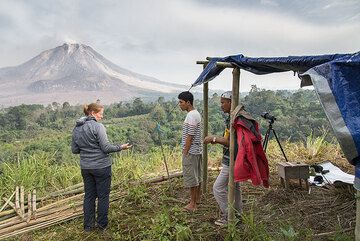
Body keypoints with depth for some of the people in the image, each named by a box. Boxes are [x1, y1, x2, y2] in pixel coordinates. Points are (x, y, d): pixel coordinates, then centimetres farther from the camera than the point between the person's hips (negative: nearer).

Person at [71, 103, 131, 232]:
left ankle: (88, 225, 24)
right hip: (101, 167, -6)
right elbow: (106, 148, -16)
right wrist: (121, 147, -4)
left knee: (89, 195, 16)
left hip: (85, 167, 6)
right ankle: (102, 224, 19)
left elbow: (74, 150, 8)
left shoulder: (76, 128, 5)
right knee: (103, 195, 8)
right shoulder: (98, 126, -16)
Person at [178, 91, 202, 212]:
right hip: (197, 150, 10)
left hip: (191, 152, -10)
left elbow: (190, 136, -22)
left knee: (191, 177, 0)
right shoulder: (196, 113, 11)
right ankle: (197, 198, 33)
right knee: (197, 175, 19)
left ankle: (193, 203, 10)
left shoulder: (191, 116, -20)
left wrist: (185, 152, -16)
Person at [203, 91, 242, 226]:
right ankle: (238, 214, 33)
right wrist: (216, 140, 9)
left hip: (231, 161, -10)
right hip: (234, 160, 10)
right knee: (234, 187, 19)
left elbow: (230, 141, -26)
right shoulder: (232, 117, 11)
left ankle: (227, 217, 10)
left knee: (218, 188, -2)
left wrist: (214, 138, -18)